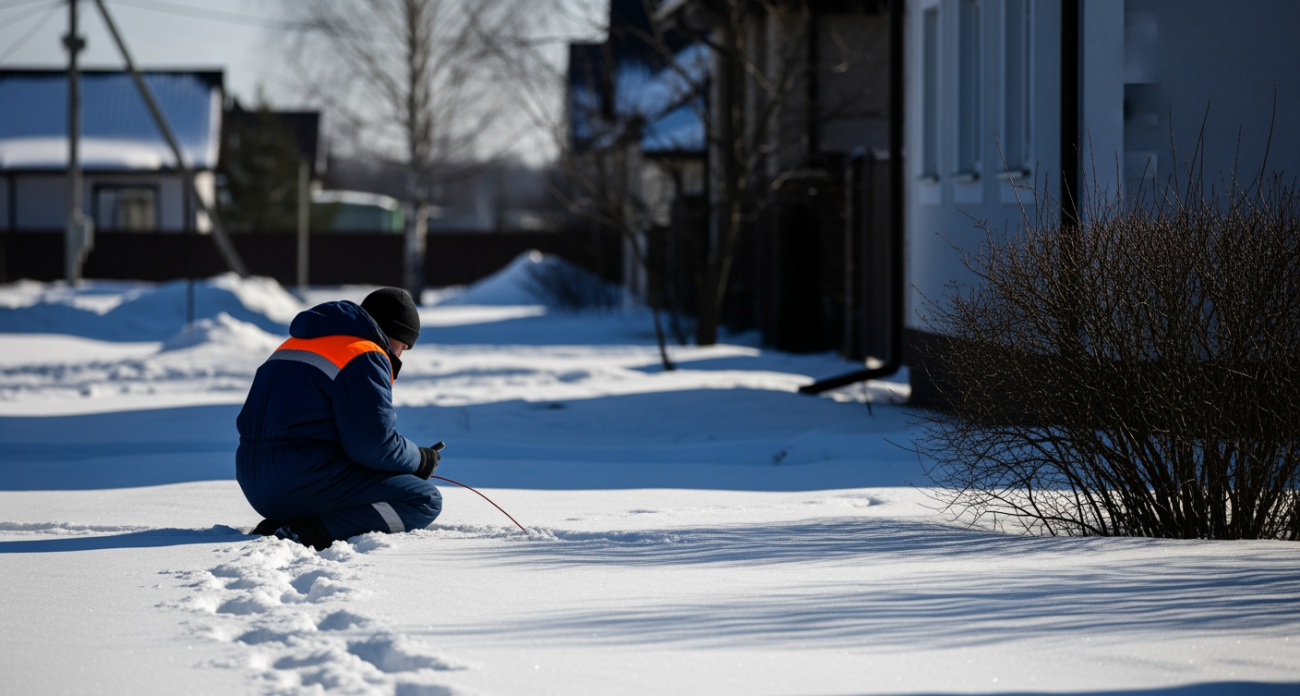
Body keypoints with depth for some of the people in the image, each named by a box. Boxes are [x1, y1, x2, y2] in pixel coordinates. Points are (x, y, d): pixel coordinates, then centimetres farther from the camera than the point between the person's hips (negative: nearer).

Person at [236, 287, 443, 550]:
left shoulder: (296, 343, 22)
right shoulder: (364, 355, -7)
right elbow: (375, 445, -14)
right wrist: (420, 459, 5)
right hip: (305, 485, -9)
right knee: (425, 499, -5)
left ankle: (279, 527, 6)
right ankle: (312, 532, -21)